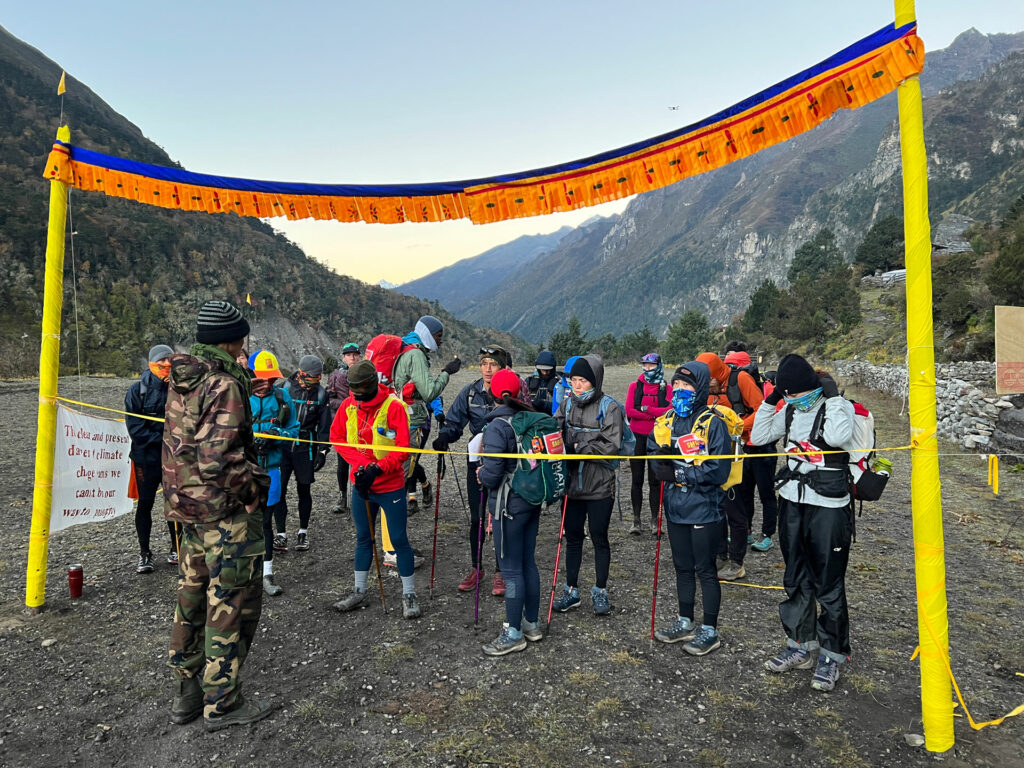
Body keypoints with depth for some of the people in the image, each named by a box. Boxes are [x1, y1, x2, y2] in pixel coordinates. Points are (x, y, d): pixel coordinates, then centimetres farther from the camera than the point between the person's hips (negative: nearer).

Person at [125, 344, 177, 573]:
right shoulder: (138, 390, -5)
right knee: (145, 503, 7)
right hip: (146, 457, -1)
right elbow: (134, 427, -9)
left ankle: (176, 548, 25)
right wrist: (163, 439, -15)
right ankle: (144, 553, 21)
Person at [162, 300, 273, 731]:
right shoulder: (224, 385, -21)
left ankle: (188, 692, 34)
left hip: (188, 503, 9)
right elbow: (217, 462, -28)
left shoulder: (181, 378, 6)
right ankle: (222, 703, 17)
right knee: (233, 602, 4)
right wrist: (257, 484, -13)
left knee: (194, 594, 20)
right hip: (226, 510, -9)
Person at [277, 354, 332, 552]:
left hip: (306, 447, 0)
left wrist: (322, 451, 1)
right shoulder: (285, 388, -2)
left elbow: (324, 425, 6)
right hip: (282, 445, 0)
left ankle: (303, 532, 21)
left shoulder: (321, 393, 1)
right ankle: (281, 533, 11)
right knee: (278, 489, -1)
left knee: (304, 490, 7)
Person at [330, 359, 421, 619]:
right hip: (360, 484, 5)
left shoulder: (394, 406, -15)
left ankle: (409, 594, 18)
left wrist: (377, 469, -24)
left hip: (391, 486, -5)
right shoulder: (348, 405, 0)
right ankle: (359, 591, 33)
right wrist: (360, 464, -14)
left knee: (399, 539, 3)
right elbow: (337, 437, -1)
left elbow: (403, 448, -17)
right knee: (363, 538, 18)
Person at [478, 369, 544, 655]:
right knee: (528, 562, 18)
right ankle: (532, 624, 31)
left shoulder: (497, 427, -18)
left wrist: (481, 473, 1)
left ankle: (514, 633, 16)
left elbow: (491, 475, -20)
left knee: (511, 569, 4)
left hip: (509, 505, -7)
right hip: (533, 501, 7)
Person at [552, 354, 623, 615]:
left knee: (599, 538, 10)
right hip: (572, 483, 4)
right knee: (572, 537, 14)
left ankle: (600, 591, 27)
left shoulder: (609, 407, -10)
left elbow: (611, 446, -17)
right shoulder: (567, 404, 4)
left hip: (599, 485, -4)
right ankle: (571, 590, 29)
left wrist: (577, 447, -19)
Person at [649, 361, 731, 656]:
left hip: (702, 509, -6)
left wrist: (679, 473, -19)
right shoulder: (665, 422, 6)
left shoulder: (713, 424, -13)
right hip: (675, 508, 6)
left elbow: (718, 471, -18)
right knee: (682, 567, 18)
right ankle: (685, 623, 34)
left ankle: (710, 631, 22)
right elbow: (652, 452, 14)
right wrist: (662, 460, -8)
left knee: (705, 570, 6)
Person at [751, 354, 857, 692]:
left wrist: (833, 396, -21)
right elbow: (758, 438, 6)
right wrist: (770, 402, -2)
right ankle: (801, 646, 31)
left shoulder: (839, 406, -11)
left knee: (829, 585, 3)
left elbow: (837, 437, -30)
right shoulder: (789, 411, 6)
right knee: (796, 580, 16)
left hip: (828, 506, -6)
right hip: (792, 502, 6)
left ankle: (831, 656, 18)